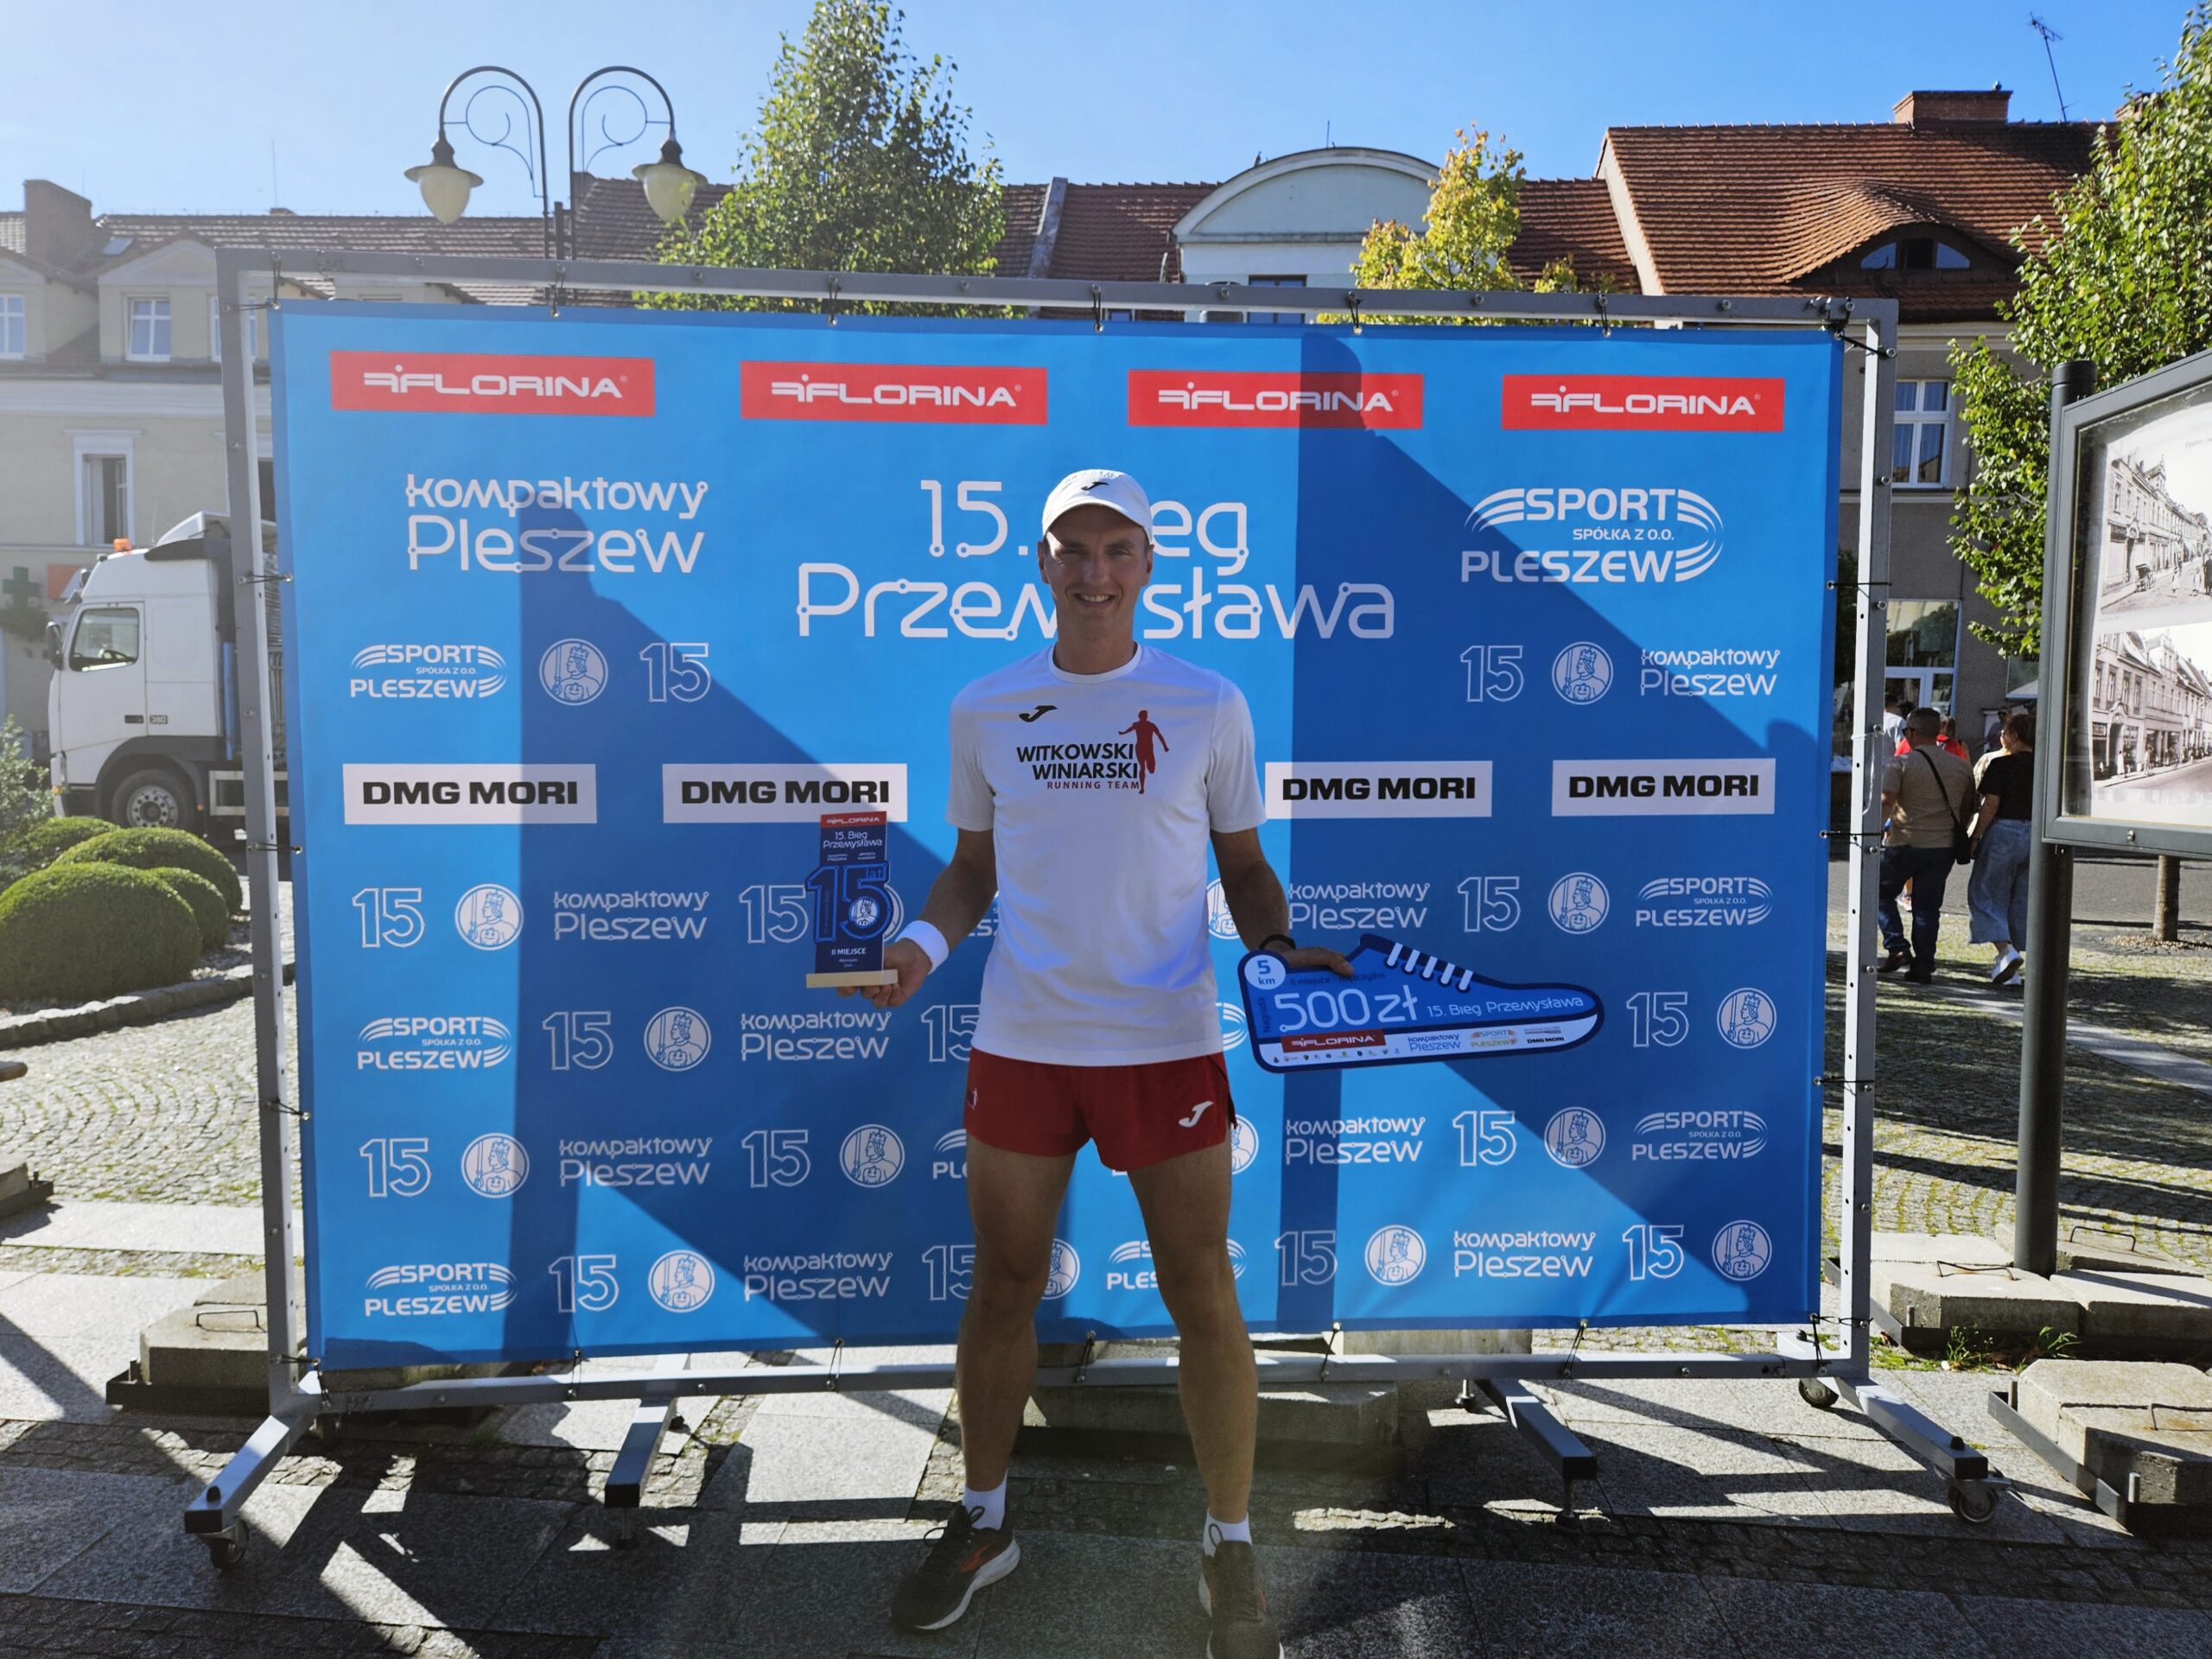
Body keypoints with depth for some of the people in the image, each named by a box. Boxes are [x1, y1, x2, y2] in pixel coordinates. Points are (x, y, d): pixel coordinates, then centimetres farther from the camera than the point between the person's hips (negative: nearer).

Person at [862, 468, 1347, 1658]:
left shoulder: (1206, 705, 0)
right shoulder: (984, 709, 5)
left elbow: (1244, 867, 7)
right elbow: (973, 867, 12)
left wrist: (1280, 950, -11)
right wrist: (926, 942, -7)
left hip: (1165, 1040, -2)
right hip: (1019, 1038, 2)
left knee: (1203, 1300, 6)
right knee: (1002, 1287, 14)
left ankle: (1230, 1548, 28)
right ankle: (982, 1522, 36)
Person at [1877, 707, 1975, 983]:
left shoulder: (1901, 764, -8)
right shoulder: (1961, 767, 8)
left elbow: (1885, 803, -20)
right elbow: (1967, 810, 13)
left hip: (1904, 844, -4)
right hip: (1943, 847, 4)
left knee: (1882, 893, 16)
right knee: (1927, 907, 9)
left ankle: (1896, 948, 3)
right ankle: (1923, 968, 8)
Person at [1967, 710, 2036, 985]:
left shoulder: (2001, 764, -10)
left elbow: (1991, 804, -14)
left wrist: (1975, 838, -8)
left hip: (2003, 831, -6)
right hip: (2035, 835, 6)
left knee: (1986, 893, 3)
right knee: (2020, 898, 12)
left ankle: (2006, 951, -15)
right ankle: (2009, 966, 14)